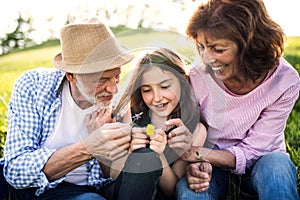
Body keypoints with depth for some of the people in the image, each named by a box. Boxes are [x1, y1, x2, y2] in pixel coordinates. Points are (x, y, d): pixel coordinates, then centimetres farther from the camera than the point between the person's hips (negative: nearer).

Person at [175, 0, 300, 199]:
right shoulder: (198, 78, -17)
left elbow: (252, 151, -18)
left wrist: (198, 154, -32)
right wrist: (196, 165, -30)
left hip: (259, 163, 0)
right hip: (212, 165, 1)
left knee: (277, 164, -35)